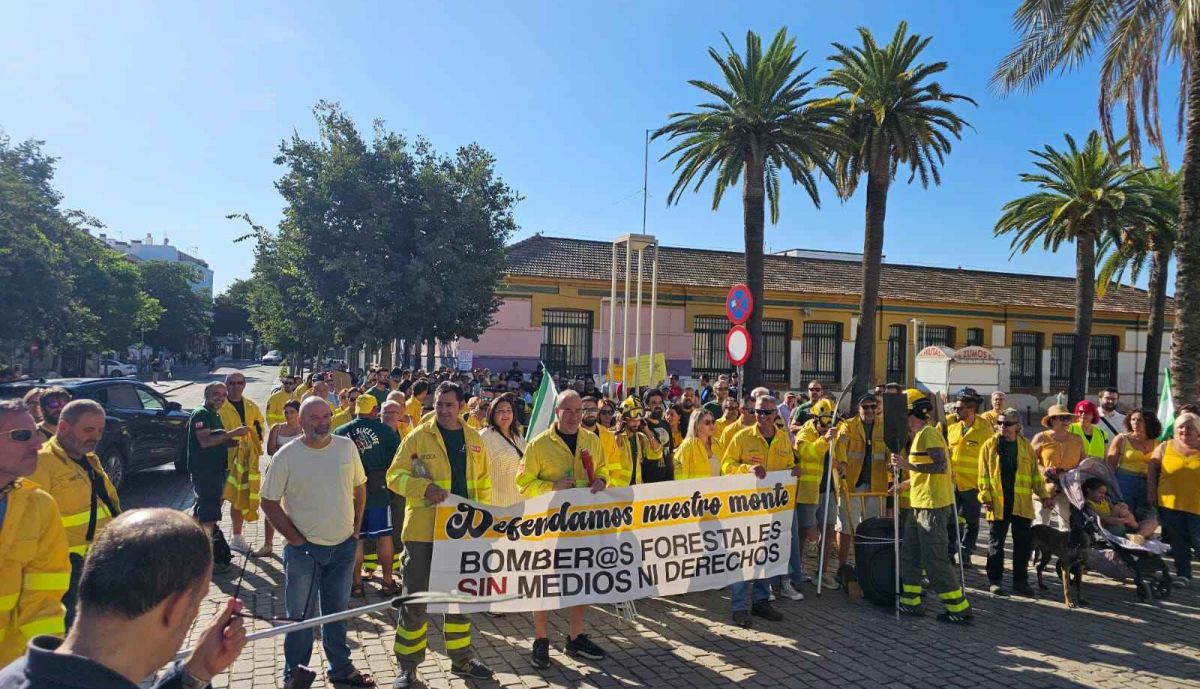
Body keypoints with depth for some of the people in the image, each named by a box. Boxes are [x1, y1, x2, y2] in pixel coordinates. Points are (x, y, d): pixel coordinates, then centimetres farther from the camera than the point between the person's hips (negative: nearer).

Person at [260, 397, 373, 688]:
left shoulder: (346, 446, -2)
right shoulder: (286, 456, -12)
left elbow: (359, 488, 8)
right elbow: (269, 503, -7)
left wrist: (355, 529, 5)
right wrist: (296, 540, -10)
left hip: (344, 546, 3)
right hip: (304, 549, -3)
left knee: (337, 612, 19)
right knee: (301, 616, 9)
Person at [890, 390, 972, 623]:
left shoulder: (929, 433, -14)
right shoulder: (919, 435, 16)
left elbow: (940, 466, -26)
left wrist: (907, 464, -26)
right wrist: (904, 484, 25)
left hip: (933, 506, -10)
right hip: (921, 505, 10)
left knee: (934, 560, -4)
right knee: (909, 555, 13)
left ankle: (959, 608, 6)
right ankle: (911, 602, 20)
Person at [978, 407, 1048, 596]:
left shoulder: (1026, 446, 7)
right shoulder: (989, 445, 1)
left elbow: (1035, 473, 12)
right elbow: (983, 474, 0)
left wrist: (1043, 494, 5)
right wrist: (985, 497, -8)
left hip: (1022, 503, 2)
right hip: (998, 503, -2)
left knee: (1024, 543, 7)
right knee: (996, 543, 6)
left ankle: (1020, 580, 20)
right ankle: (995, 580, 15)